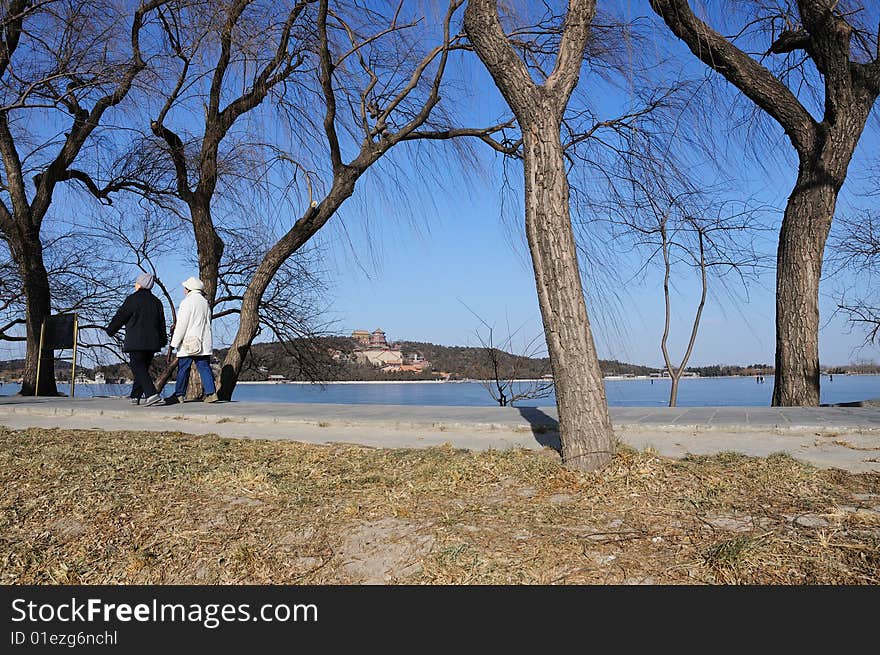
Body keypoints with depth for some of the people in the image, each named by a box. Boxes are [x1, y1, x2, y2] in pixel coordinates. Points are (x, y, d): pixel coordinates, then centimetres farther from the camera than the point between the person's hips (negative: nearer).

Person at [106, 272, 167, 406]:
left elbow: (120, 317, -3)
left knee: (138, 368, -8)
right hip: (152, 342, 7)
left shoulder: (133, 299, -6)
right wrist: (163, 340, 24)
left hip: (137, 342, -7)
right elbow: (162, 323, 18)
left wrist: (109, 331, 10)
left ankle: (152, 394, -23)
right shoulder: (156, 301, 14)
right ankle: (134, 396, 17)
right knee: (143, 368, 12)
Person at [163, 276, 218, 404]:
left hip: (188, 343, -6)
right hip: (204, 343, 6)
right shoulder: (205, 302, 12)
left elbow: (181, 325, -12)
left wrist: (175, 343, -8)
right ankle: (211, 393, -6)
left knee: (183, 369, 3)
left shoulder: (187, 302, -9)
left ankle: (179, 395, 11)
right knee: (204, 367, 4)